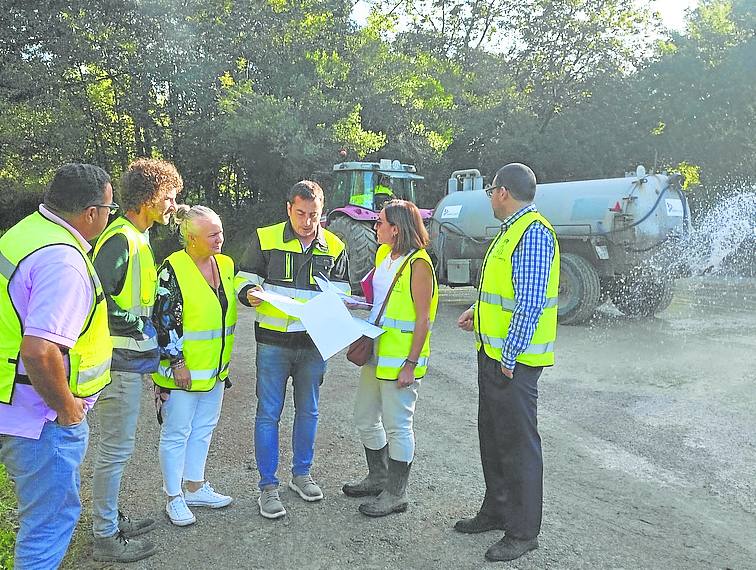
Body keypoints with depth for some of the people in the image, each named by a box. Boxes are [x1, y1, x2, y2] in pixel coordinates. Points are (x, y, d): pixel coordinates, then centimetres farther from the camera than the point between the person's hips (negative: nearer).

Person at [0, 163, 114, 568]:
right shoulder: (64, 262, -26)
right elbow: (40, 352, -35)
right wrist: (66, 407, -18)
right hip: (41, 418, -10)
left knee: (43, 511, 28)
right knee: (50, 521, 7)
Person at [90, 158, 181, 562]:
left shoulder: (139, 237, 12)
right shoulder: (120, 240, -19)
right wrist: (133, 324, -19)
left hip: (130, 359, 10)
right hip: (120, 359, -10)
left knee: (116, 446, 19)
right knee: (116, 449, 1)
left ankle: (109, 520, 34)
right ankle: (105, 538, 15)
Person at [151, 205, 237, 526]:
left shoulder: (226, 265, 5)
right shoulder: (174, 268, -16)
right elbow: (163, 320, -17)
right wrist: (176, 362, -17)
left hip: (215, 367, 7)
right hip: (182, 370, -7)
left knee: (203, 429, 18)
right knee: (176, 433, 6)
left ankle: (195, 487, 34)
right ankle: (174, 498, 20)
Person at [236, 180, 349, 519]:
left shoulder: (334, 246, 6)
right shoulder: (265, 238, -2)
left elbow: (342, 289, 14)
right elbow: (246, 277, 4)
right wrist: (250, 293, -19)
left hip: (314, 342, 3)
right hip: (273, 341, -3)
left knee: (308, 410, 15)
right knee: (268, 413, 1)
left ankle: (301, 474, 33)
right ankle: (268, 487, 14)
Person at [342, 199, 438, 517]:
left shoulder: (418, 264, -16)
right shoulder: (384, 255, 10)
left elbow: (423, 319, -17)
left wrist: (411, 364, -19)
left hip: (400, 359, -9)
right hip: (376, 353, 10)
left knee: (397, 426, 3)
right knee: (365, 418, 18)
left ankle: (396, 494, 18)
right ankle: (378, 478, 37)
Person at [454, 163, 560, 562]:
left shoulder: (533, 233, -18)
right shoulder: (511, 230, 14)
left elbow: (531, 303, -23)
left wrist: (509, 358, -21)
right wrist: (480, 313, 13)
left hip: (512, 361, -10)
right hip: (492, 354, 10)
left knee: (518, 443, 1)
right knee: (492, 436, 19)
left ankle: (523, 532, 16)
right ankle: (497, 511, 35)